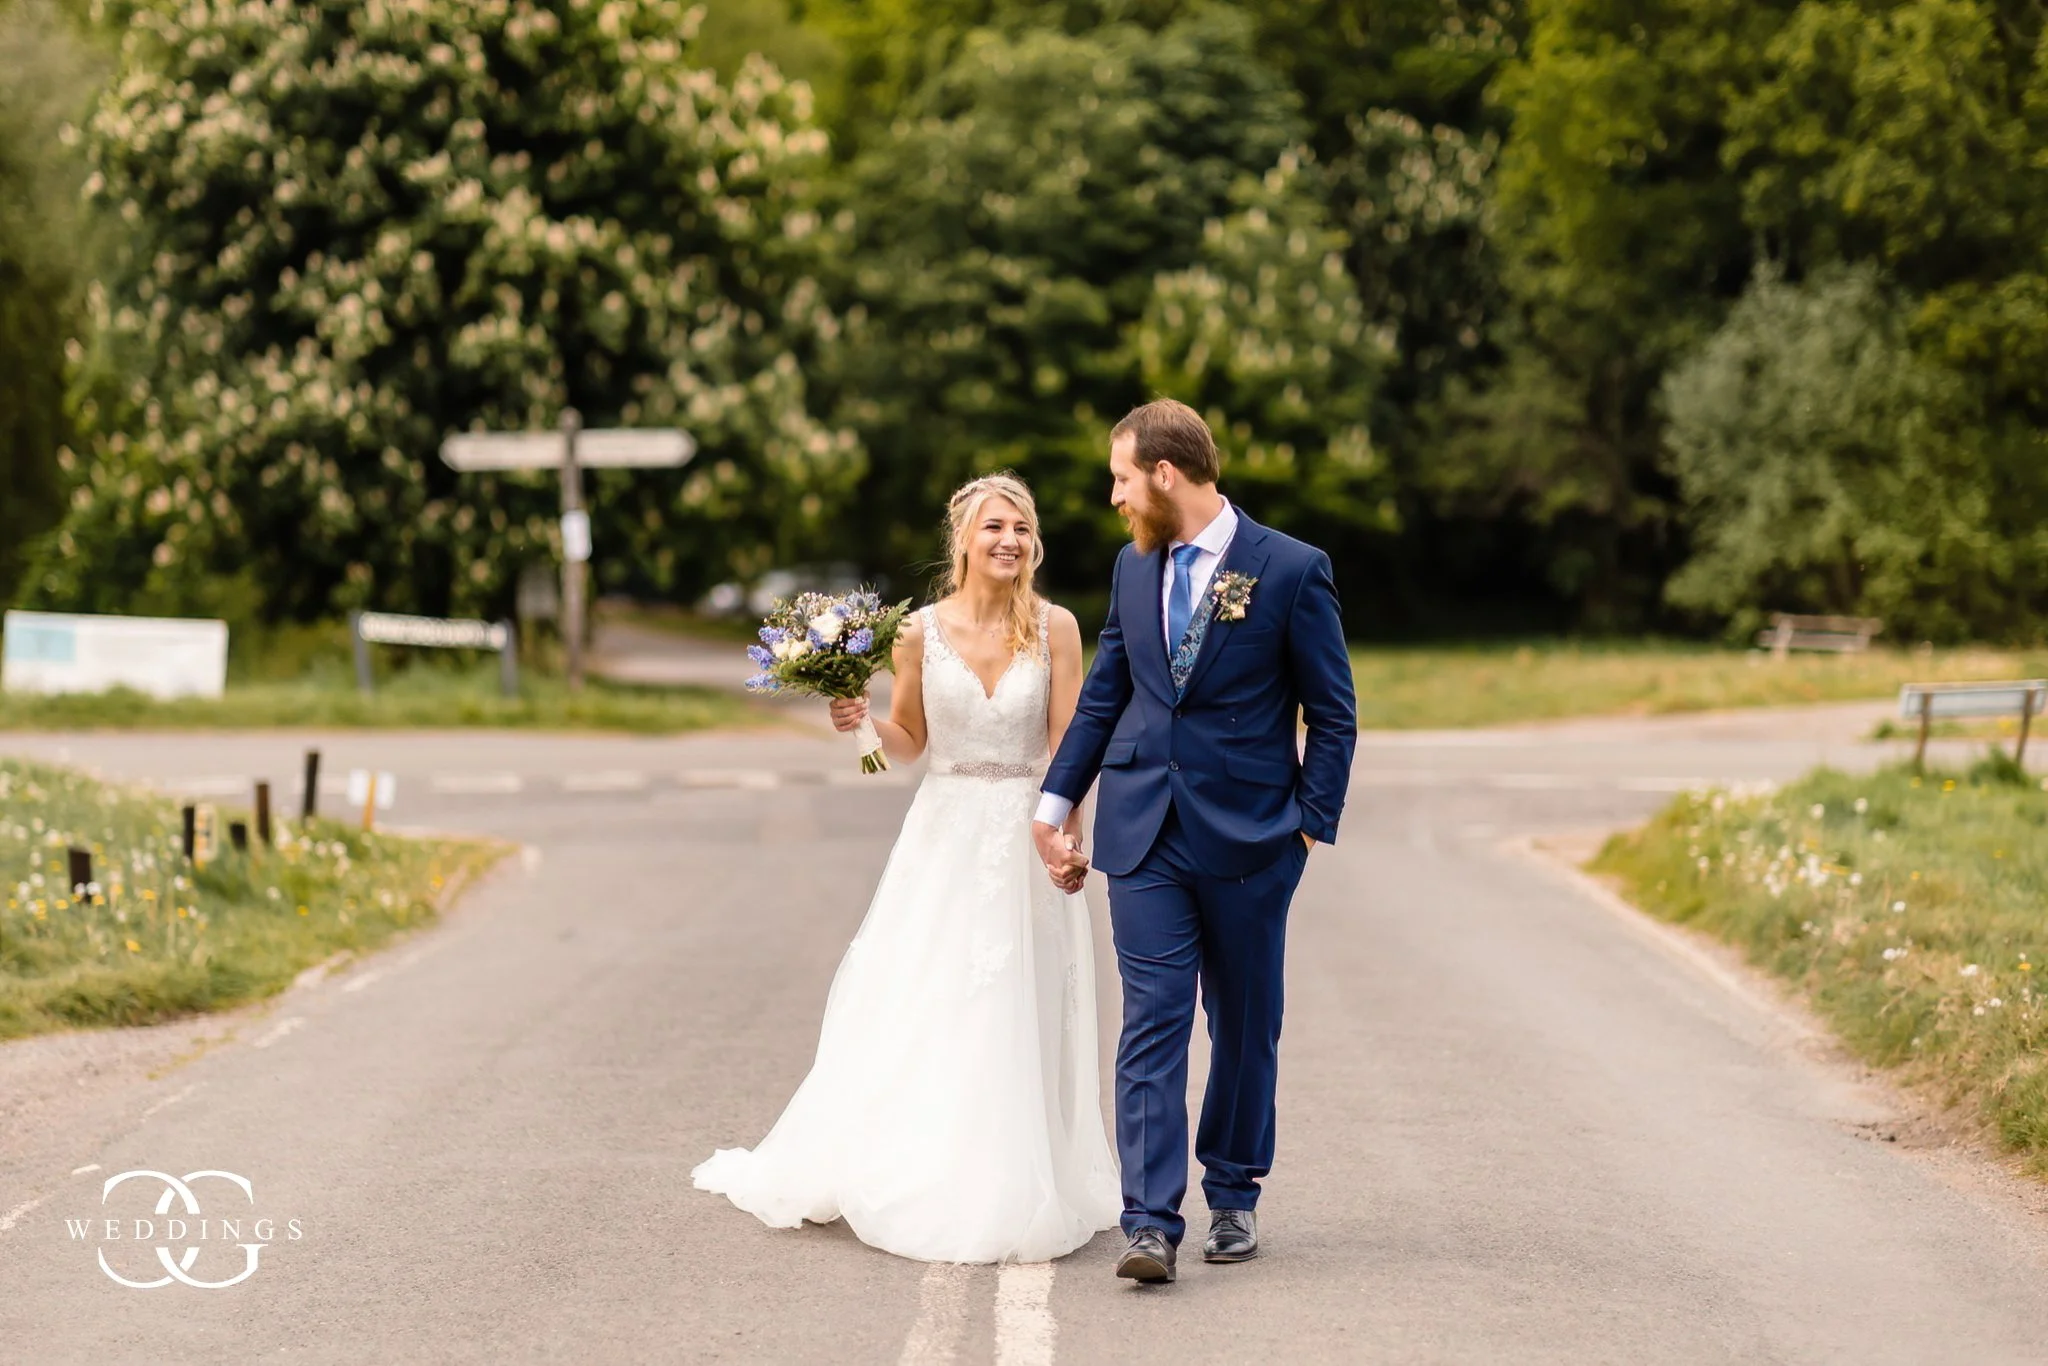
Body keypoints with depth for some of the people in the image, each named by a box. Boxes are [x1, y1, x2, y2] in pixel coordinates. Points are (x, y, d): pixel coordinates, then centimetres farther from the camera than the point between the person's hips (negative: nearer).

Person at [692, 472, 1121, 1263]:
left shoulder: (1055, 628, -2)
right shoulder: (921, 632, 0)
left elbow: (1069, 742, -5)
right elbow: (909, 743, 11)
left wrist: (1071, 836, -15)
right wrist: (862, 720, -8)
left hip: (1027, 836, -1)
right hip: (945, 837, 1)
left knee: (1018, 1019, 3)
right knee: (919, 1012, 2)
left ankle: (1013, 1193, 13)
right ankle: (913, 1179, 13)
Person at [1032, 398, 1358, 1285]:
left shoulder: (1291, 570, -7)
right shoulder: (1133, 566, 8)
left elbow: (1333, 716, -3)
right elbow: (1104, 693, 17)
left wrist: (1312, 827, -7)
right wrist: (1056, 801, 13)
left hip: (1248, 839, -3)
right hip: (1143, 835, 3)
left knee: (1246, 1025, 10)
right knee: (1152, 1023, -6)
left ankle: (1233, 1197, 27)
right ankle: (1150, 1223, -11)